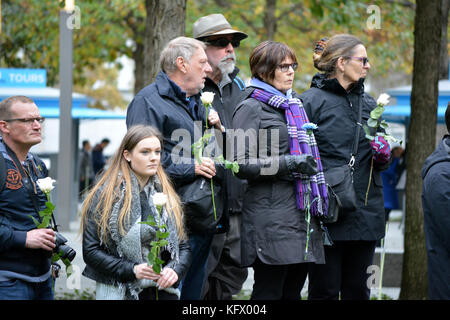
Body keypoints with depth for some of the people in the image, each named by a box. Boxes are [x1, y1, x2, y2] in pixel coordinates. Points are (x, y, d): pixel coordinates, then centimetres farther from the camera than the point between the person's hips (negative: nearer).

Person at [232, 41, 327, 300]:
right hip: (271, 217, -8)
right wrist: (290, 163, -16)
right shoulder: (251, 108, -4)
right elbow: (241, 163, -13)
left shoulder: (295, 105, 21)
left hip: (302, 212, 8)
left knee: (293, 291, 8)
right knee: (269, 292, -8)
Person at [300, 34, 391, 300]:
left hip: (366, 215, 6)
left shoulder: (369, 103, 16)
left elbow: (382, 160, 25)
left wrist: (382, 154, 2)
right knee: (325, 290, -1)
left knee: (358, 290, 10)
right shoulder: (311, 101, -5)